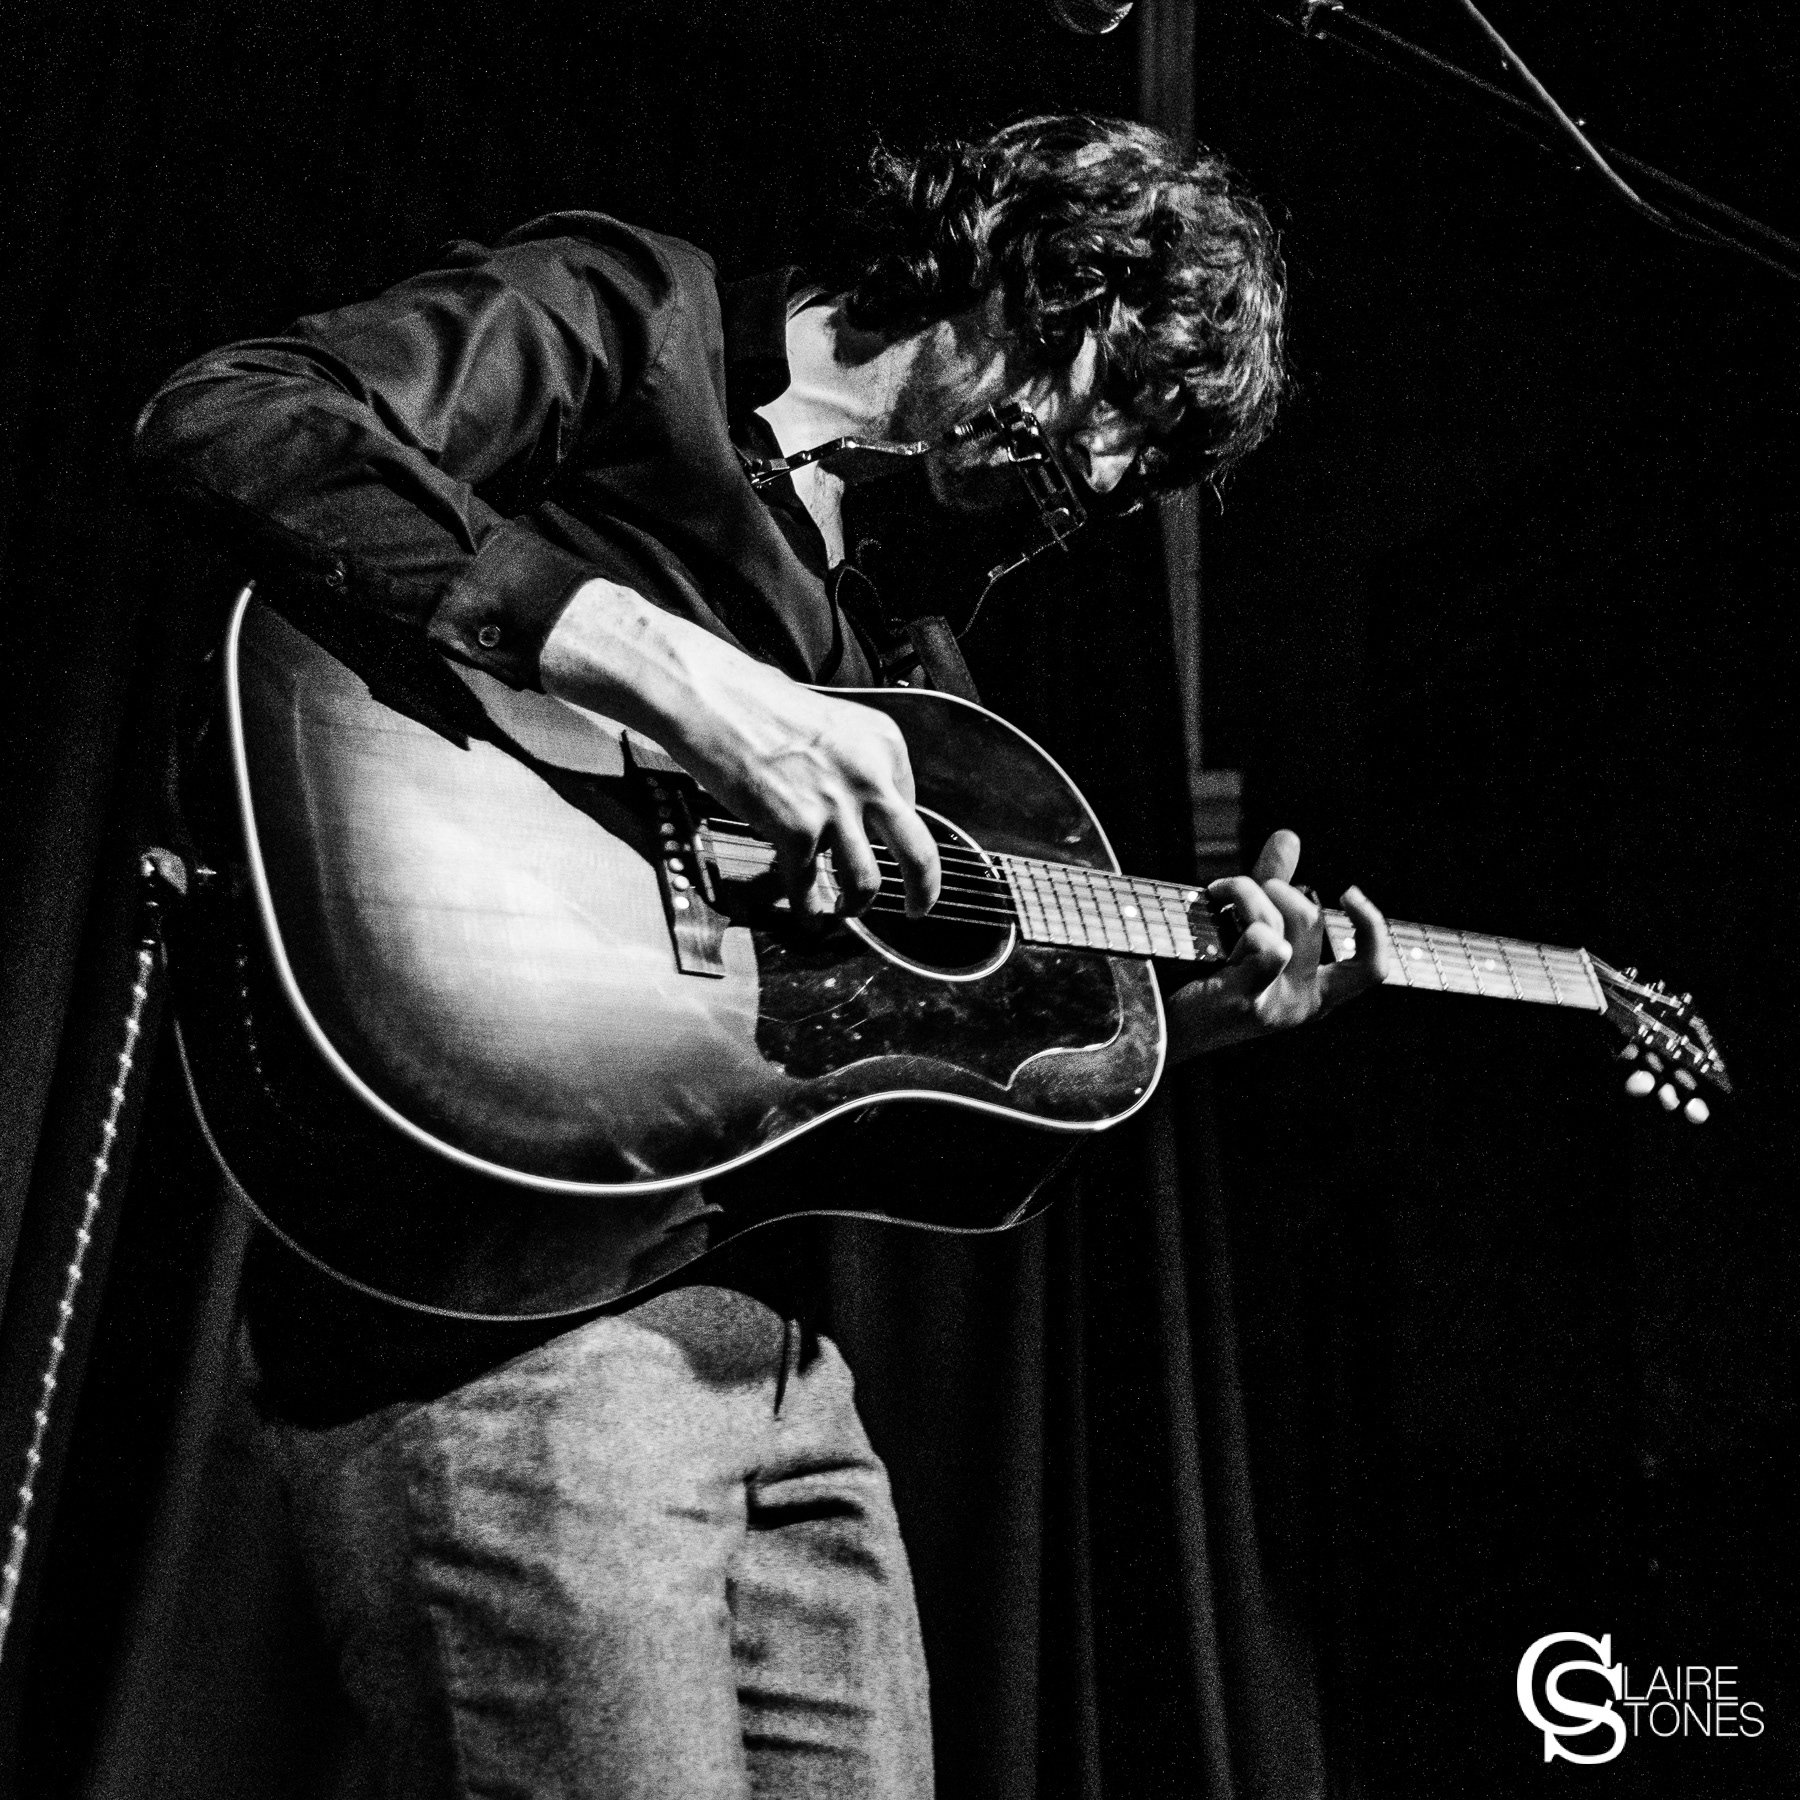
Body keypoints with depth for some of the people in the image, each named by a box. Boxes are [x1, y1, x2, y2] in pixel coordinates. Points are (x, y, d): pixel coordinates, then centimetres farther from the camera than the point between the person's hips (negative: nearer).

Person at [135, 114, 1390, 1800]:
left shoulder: (891, 627, 22)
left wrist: (1187, 1004, 8)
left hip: (770, 1325, 8)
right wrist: (669, 664, -24)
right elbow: (226, 418, -17)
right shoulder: (635, 315, 1)